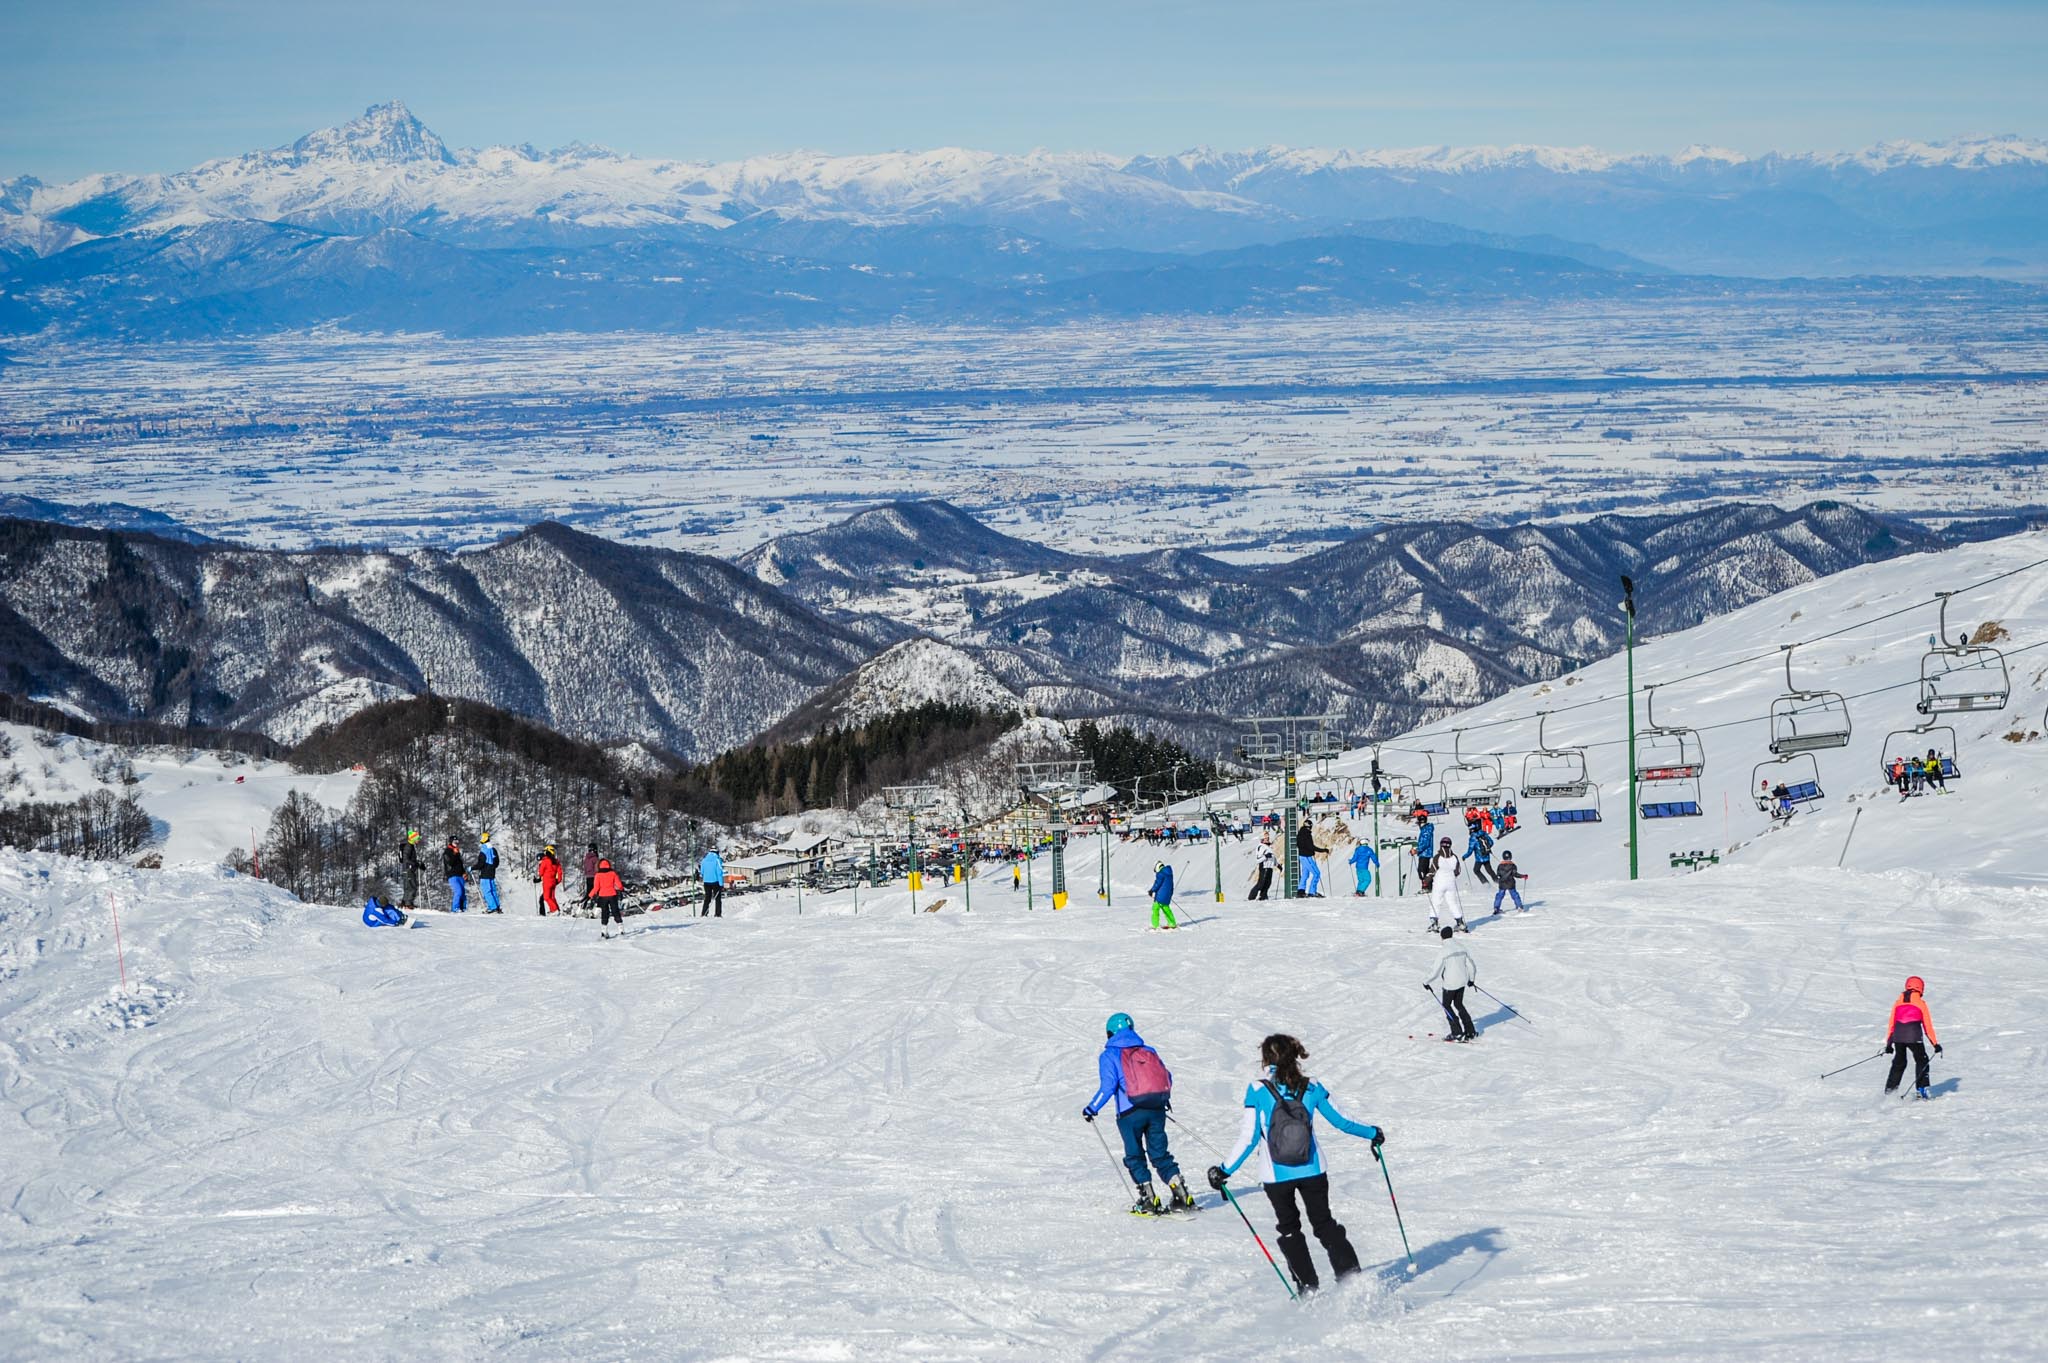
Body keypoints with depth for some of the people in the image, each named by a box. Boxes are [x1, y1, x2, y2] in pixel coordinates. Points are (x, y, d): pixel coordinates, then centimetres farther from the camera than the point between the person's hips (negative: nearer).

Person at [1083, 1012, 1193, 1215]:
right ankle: (1181, 1195, 0)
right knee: (1160, 1154, 11)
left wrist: (1092, 1108, -2)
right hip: (1156, 1110, 4)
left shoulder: (1110, 1056, 0)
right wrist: (1164, 1099, 33)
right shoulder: (1149, 1051, 15)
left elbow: (1108, 1086, -11)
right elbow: (1167, 1077, 16)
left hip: (1131, 1112, -4)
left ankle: (1148, 1199, -1)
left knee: (1135, 1156, 7)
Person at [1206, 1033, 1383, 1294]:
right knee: (1324, 1223, 17)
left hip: (1276, 1175, -2)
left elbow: (1249, 1138, -14)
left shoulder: (1258, 1090, -13)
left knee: (1289, 1229, 17)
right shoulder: (1311, 1088, -5)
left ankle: (1308, 1287, 12)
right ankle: (1350, 1276, 9)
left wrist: (1225, 1171, -4)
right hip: (1312, 1171, 2)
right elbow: (1341, 1121, 4)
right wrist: (1373, 1134, 21)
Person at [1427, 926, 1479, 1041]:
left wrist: (1429, 984, -3)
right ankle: (1470, 1031, 22)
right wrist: (1471, 979, 25)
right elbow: (1470, 965, 8)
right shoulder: (1462, 949, 0)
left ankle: (1457, 1033, 8)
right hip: (1462, 982, 6)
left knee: (1446, 1006, 11)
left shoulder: (1444, 953, -20)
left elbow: (1437, 972, -17)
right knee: (1459, 1005, 22)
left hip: (1450, 984, -6)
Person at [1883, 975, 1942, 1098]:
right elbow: (1927, 1026, 4)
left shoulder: (1898, 1002, 13)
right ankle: (1921, 1089, 1)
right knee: (1922, 1061, 11)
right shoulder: (1921, 1003, 4)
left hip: (1898, 1036, 3)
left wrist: (1889, 1043, 18)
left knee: (1899, 1062, 19)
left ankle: (1890, 1089, 15)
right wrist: (1935, 1044, 9)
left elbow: (1891, 1024, 13)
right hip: (1914, 1036, -3)